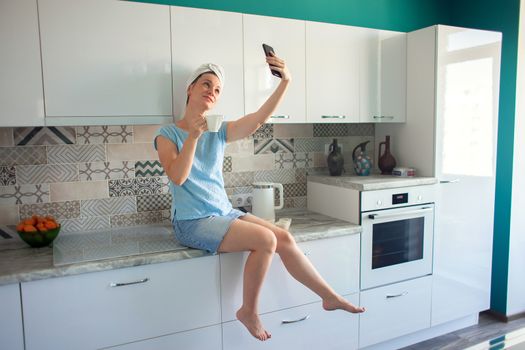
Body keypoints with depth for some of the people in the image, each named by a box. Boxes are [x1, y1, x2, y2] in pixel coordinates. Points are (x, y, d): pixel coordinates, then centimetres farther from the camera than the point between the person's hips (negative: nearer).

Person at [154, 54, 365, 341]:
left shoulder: (219, 132, 7)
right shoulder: (168, 134, -4)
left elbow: (258, 119, -10)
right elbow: (177, 177, -20)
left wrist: (285, 82, -21)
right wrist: (193, 135, -26)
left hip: (225, 213, 6)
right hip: (193, 221, -5)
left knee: (284, 238, -8)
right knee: (266, 240, -23)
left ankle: (330, 297, 7)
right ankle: (248, 311, -3)